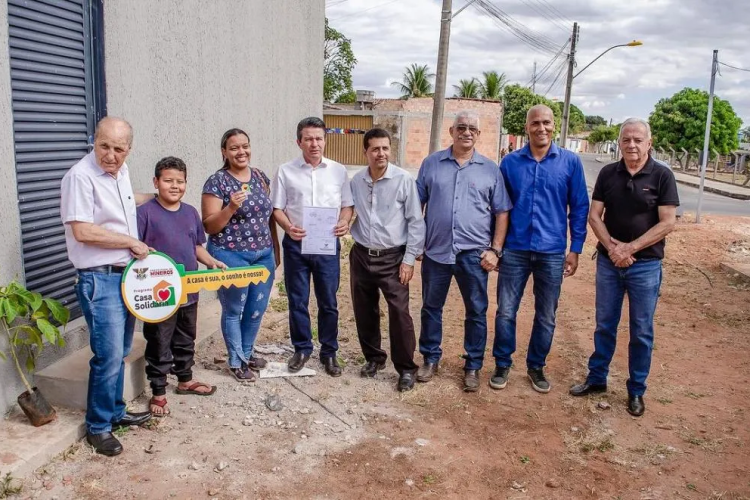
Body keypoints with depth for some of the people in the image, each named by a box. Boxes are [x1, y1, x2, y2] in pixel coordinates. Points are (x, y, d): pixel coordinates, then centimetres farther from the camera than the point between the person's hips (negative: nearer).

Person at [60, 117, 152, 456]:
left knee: (119, 352, 17)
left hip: (127, 274, 8)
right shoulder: (80, 176, -18)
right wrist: (132, 242, -15)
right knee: (108, 357, -6)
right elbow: (82, 231, -24)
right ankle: (97, 427, 11)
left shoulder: (121, 171, 9)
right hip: (99, 279, -8)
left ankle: (116, 412, 32)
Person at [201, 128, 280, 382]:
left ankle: (247, 353, 36)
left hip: (263, 254, 6)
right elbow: (209, 226, -11)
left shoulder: (260, 176, 7)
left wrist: (276, 250, 13)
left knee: (257, 309, 15)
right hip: (231, 256, -5)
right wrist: (231, 208, -27)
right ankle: (235, 361, 25)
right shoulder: (216, 182, -10)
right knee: (234, 310, 9)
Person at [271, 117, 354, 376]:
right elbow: (277, 208, 1)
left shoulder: (339, 171, 3)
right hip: (296, 245, 0)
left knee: (328, 302, 8)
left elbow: (347, 205, 7)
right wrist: (288, 227, -18)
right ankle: (302, 348, 26)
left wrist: (344, 222, -14)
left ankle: (329, 352, 23)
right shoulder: (286, 171, -1)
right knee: (297, 301, 9)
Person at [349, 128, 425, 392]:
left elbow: (416, 221, -8)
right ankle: (374, 357, 32)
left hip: (393, 257, -4)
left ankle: (406, 369, 9)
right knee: (364, 311, 13)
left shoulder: (404, 180, -9)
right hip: (361, 256, 4)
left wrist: (409, 258, -11)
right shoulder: (356, 181, 3)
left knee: (399, 313, -6)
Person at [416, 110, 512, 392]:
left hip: (473, 253, 0)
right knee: (431, 307, 11)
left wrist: (495, 250, -3)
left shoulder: (490, 169, 4)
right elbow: (417, 204, 8)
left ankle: (473, 366, 22)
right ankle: (430, 359, 28)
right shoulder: (431, 163, 5)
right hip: (436, 250, 1)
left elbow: (501, 212, 5)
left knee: (476, 311, 7)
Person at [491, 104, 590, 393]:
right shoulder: (510, 162, 2)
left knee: (546, 316, 11)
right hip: (515, 250, 0)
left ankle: (536, 366, 28)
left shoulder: (570, 162, 0)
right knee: (505, 312, 5)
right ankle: (502, 364, 22)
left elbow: (579, 208, 3)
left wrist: (575, 249, 0)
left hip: (552, 253, 0)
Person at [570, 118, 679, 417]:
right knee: (604, 325, 13)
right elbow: (594, 215, 1)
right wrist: (611, 246, -14)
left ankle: (636, 390, 21)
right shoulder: (608, 174, 2)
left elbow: (667, 223, -10)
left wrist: (629, 249, -15)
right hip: (608, 262, 3)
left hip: (645, 265, -2)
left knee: (641, 331, 7)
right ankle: (596, 378, 27)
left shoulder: (662, 176, -6)